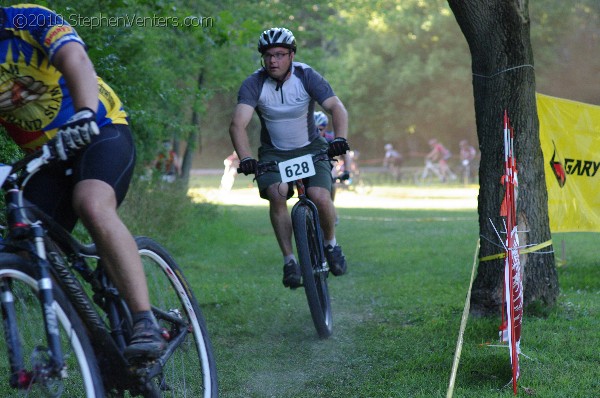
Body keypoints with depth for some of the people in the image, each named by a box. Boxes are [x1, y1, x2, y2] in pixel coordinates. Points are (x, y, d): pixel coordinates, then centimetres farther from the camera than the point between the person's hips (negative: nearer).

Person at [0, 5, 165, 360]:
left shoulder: (32, 21, -13)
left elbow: (75, 60, -32)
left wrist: (85, 114, -52)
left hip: (101, 133, -6)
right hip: (46, 157, 6)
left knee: (93, 207, -35)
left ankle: (146, 325, -36)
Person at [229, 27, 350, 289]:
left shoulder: (307, 76, -14)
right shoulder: (254, 84, -14)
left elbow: (337, 108, -25)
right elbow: (238, 124, -27)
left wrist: (340, 138, -45)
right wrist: (245, 158, -45)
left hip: (311, 148, 0)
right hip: (274, 153, 0)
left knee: (320, 198, -24)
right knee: (277, 194, -29)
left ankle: (331, 244, 7)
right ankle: (289, 260, -15)